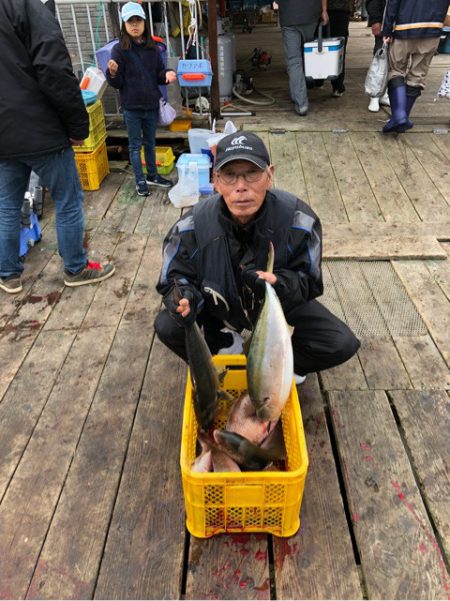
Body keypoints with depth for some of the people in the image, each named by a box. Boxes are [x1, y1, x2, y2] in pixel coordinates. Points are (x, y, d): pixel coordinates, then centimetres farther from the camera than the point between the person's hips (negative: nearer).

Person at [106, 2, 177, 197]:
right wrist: (113, 73, -31)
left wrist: (167, 74, -10)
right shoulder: (119, 49, -7)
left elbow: (159, 76, 12)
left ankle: (152, 175, 32)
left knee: (150, 142, 17)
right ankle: (140, 181, 16)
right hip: (132, 107, -4)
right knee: (135, 145, 6)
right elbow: (117, 83, -9)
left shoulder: (152, 48, 4)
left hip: (151, 105, 4)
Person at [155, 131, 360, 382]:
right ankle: (227, 347, 6)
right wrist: (184, 299, -39)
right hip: (217, 307, 1)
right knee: (167, 328, -25)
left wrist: (280, 284, -41)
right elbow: (174, 279, -14)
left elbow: (309, 283, -17)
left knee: (342, 345, -18)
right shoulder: (192, 226, -25)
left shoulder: (298, 220, -27)